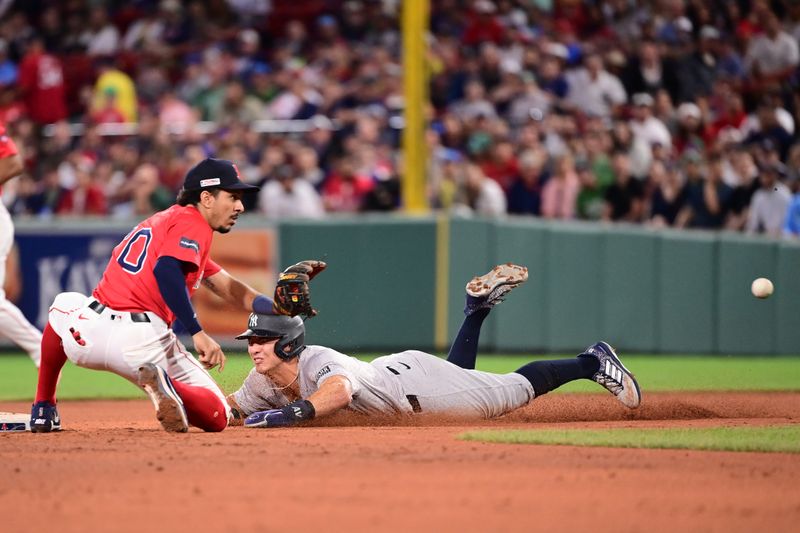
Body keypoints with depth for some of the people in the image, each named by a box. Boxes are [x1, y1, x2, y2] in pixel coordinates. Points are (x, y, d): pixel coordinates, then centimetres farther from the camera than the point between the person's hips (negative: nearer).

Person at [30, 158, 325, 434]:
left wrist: (279, 306, 13)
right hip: (143, 344, -7)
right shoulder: (192, 223, 2)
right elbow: (166, 270, -20)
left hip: (89, 339, 7)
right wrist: (198, 333, -23)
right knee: (216, 417, 7)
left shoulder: (162, 219, 28)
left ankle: (43, 408, 30)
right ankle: (165, 385, -23)